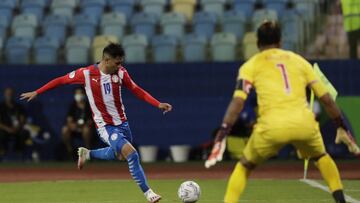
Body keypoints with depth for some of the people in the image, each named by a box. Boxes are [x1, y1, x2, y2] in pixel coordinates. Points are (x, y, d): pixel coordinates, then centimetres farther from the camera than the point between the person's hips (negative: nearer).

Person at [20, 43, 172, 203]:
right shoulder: (86, 74, -15)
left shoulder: (121, 73, -4)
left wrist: (158, 104, -5)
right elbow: (61, 80, -4)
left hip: (122, 122, 6)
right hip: (105, 126, -6)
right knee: (132, 154, -20)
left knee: (120, 155, 23)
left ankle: (87, 154, 44)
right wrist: (36, 92, 0)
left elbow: (137, 91, 5)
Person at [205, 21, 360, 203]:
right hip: (304, 124, 2)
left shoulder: (251, 65, 14)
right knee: (321, 156, 32)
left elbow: (238, 101, -2)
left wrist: (221, 135, -5)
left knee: (244, 166, 21)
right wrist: (342, 127, 29)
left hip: (271, 127, -2)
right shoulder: (299, 60, 21)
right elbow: (326, 99, 19)